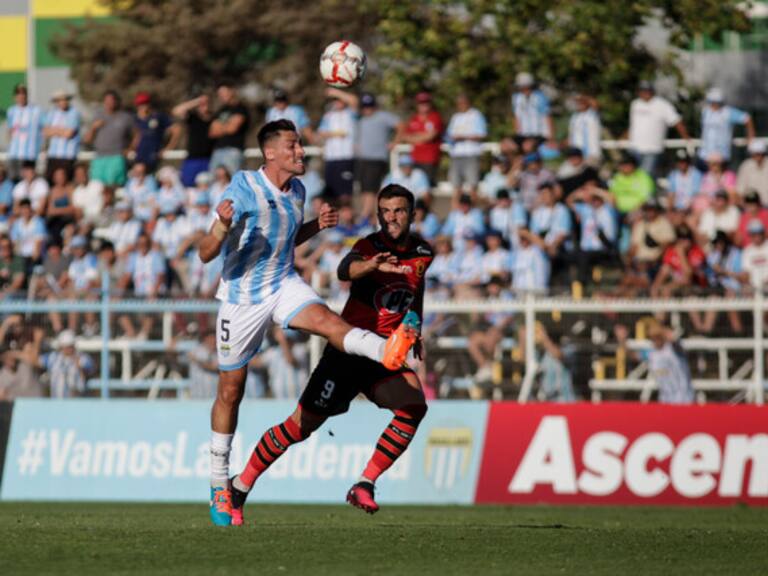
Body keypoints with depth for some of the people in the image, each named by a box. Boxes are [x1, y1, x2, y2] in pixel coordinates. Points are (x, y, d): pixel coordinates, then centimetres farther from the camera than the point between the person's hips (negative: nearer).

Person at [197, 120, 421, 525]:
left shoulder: (296, 189, 1)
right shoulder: (243, 190, -19)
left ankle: (387, 351, -56)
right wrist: (222, 227, -41)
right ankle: (219, 484, 19)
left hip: (283, 285, 4)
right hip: (242, 297, -4)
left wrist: (316, 226, 1)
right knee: (230, 391, 6)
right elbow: (205, 254, -20)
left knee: (325, 320, -29)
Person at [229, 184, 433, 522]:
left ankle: (364, 487, -16)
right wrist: (371, 265, -57)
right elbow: (346, 270, -37)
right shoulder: (370, 246, -13)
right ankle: (239, 488, 13)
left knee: (413, 407, -24)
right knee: (301, 425, -4)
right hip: (348, 349, -4)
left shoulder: (423, 254, 5)